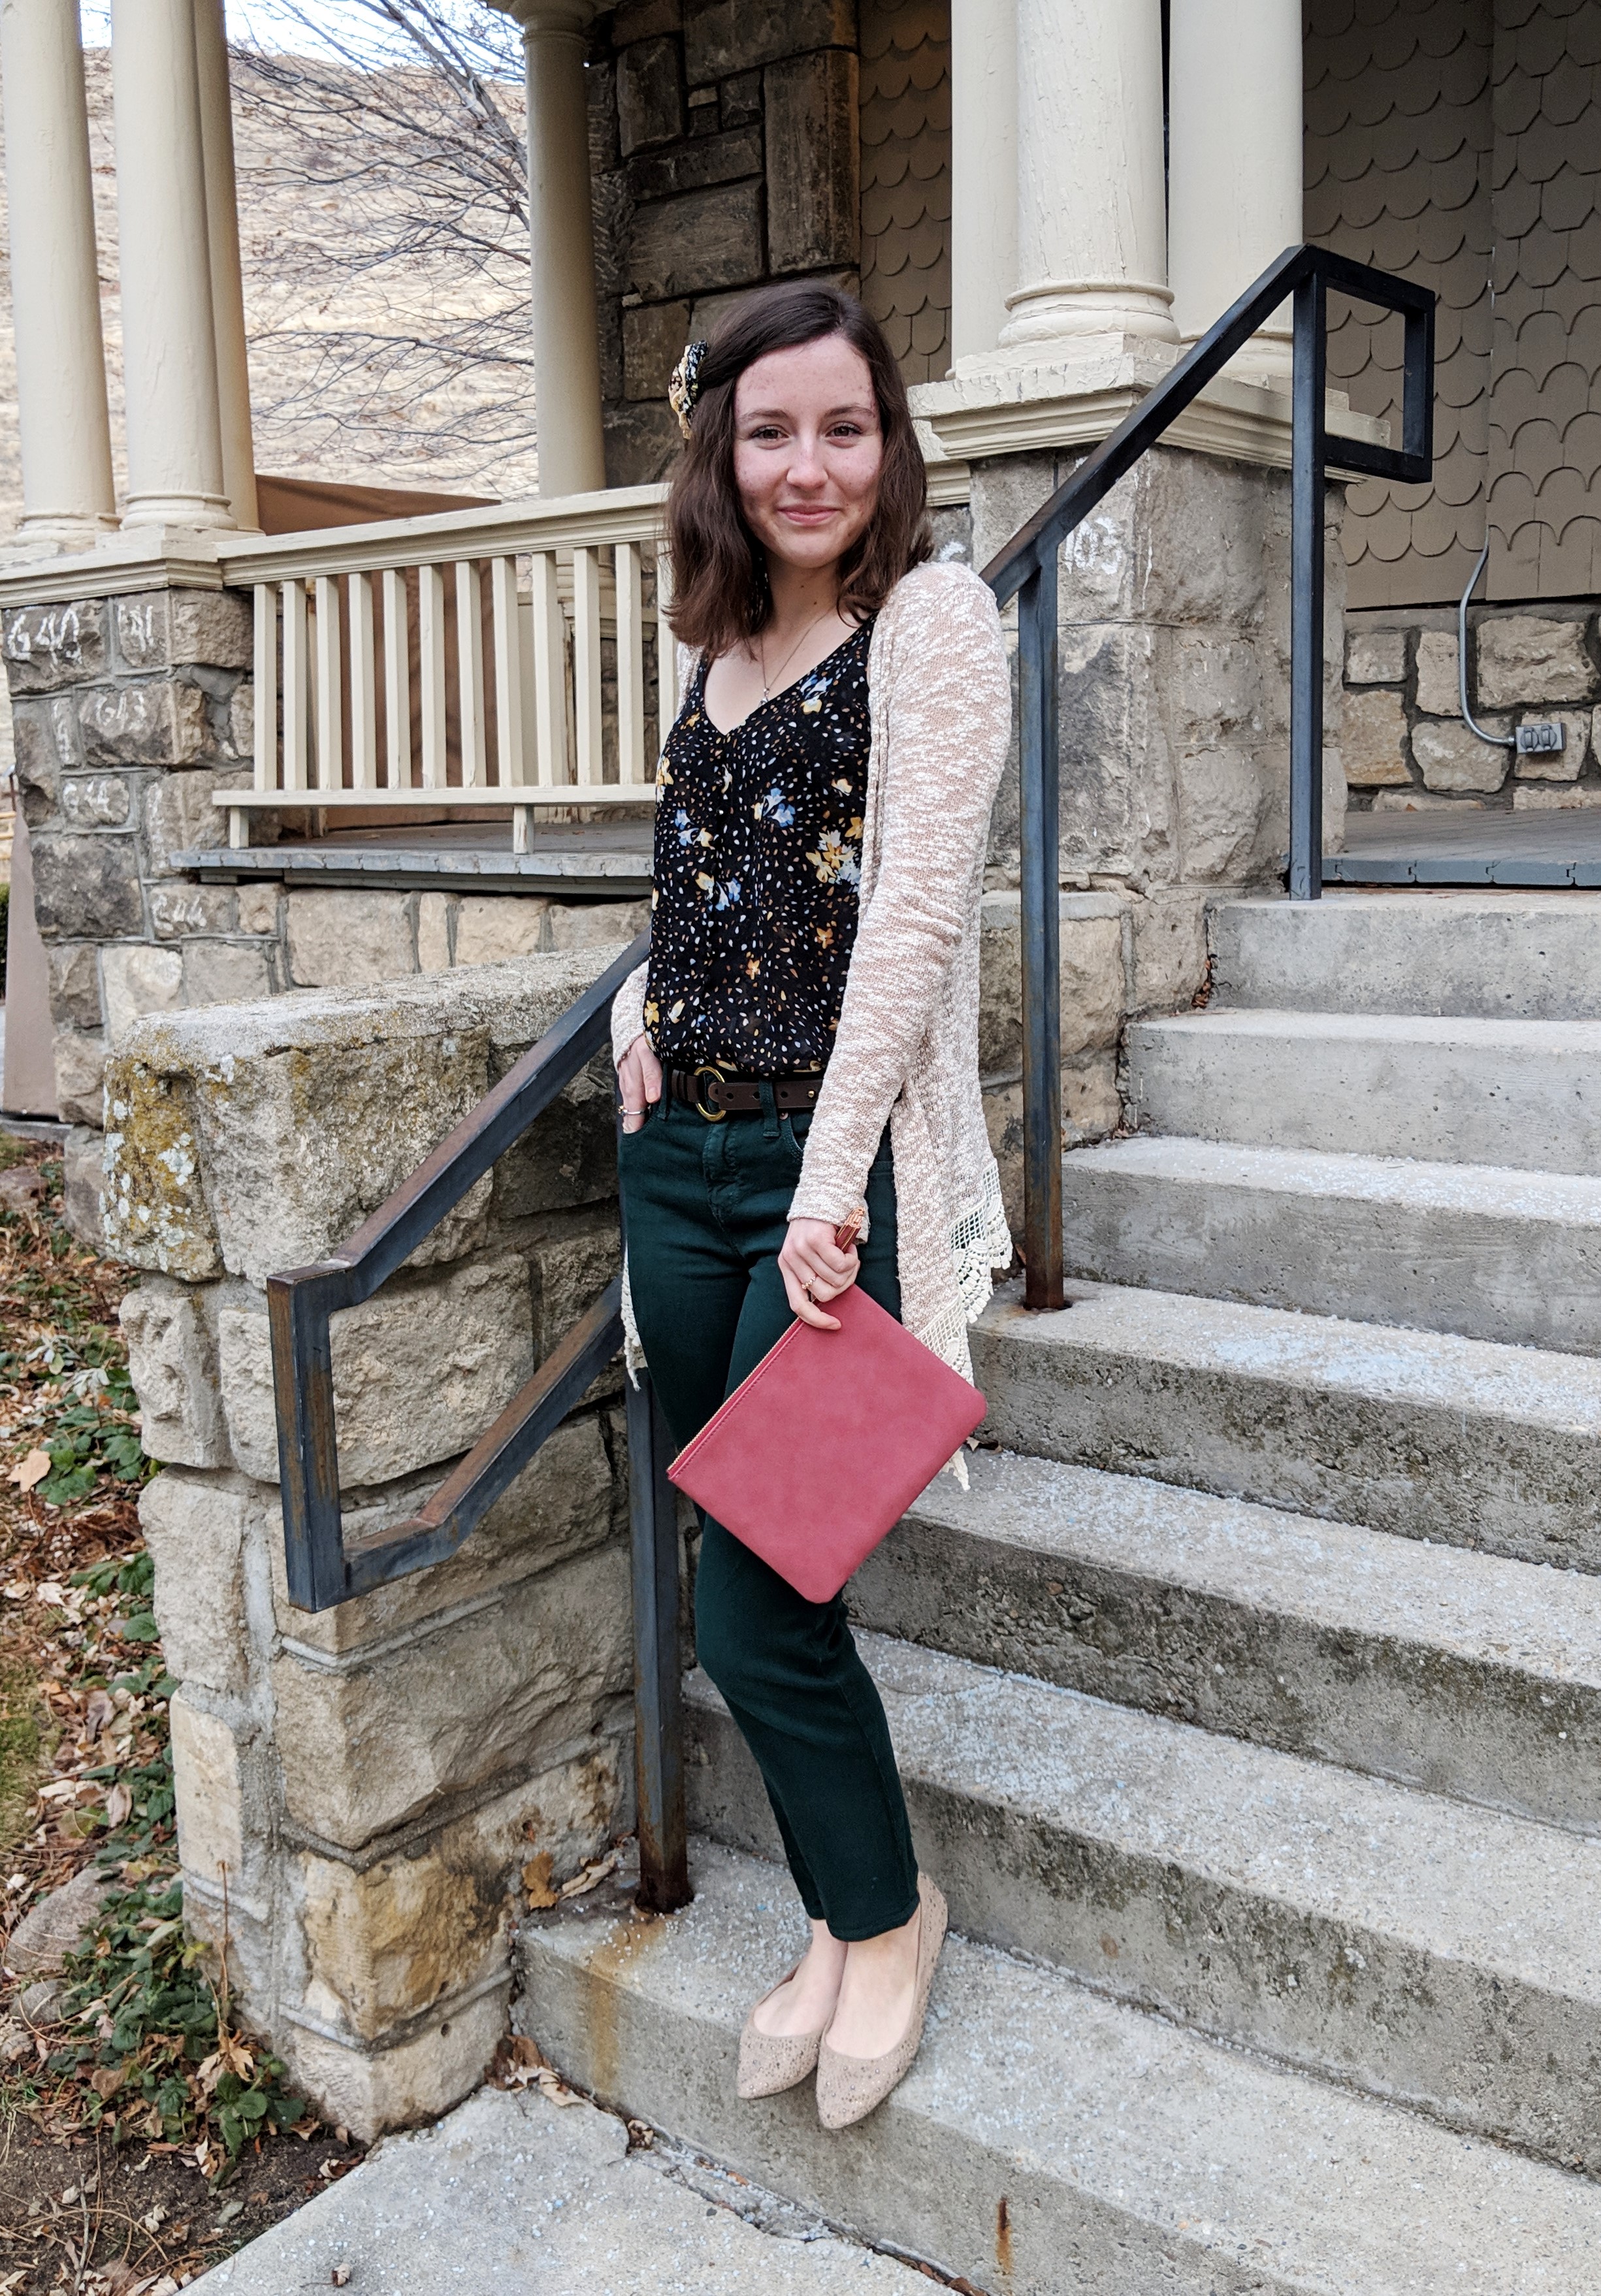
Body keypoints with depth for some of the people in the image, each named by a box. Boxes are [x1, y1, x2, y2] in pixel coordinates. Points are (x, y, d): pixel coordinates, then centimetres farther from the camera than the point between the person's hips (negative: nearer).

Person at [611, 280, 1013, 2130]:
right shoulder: (716, 644, 15)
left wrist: (828, 1186, -20)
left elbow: (912, 910, -15)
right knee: (739, 1580, 11)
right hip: (681, 1160, 7)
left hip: (834, 1164, -7)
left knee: (756, 1606, -4)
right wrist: (647, 1012, 6)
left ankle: (885, 1911, 24)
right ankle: (846, 1920, 31)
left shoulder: (931, 617, -5)